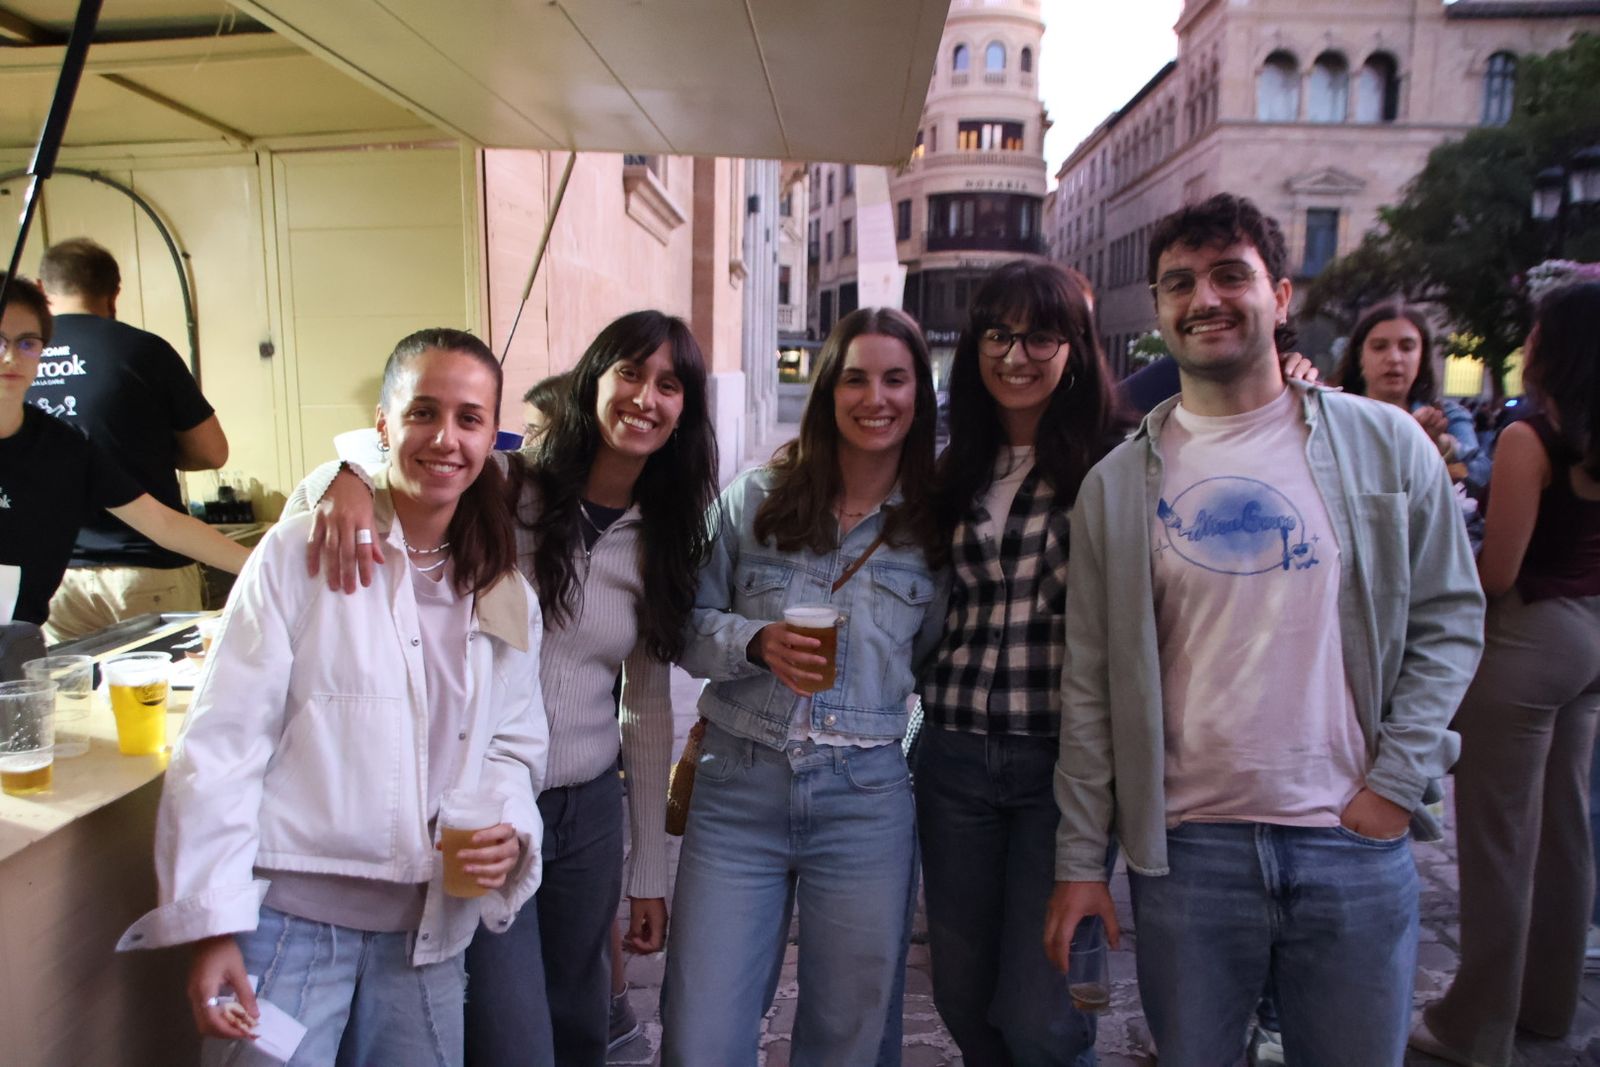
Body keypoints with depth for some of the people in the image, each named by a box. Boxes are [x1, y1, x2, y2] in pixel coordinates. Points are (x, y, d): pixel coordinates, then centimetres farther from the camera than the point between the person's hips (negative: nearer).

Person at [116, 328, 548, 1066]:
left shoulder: (506, 595, 6)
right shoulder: (301, 553, -8)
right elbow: (221, 745, -9)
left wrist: (508, 831, -10)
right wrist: (213, 923, -10)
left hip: (426, 933, 4)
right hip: (289, 921, -4)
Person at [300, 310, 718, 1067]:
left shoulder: (663, 541, 2)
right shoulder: (503, 489, -10)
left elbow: (649, 711, 6)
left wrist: (650, 873, 9)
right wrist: (348, 479, -40)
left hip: (589, 812, 5)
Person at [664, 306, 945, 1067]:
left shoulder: (935, 524, 1)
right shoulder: (754, 499, 0)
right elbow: (687, 627, 4)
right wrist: (756, 643, -14)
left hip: (866, 800, 1)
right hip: (738, 787, 0)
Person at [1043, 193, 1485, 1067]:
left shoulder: (1385, 444, 0)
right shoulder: (1118, 483, 0)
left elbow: (1450, 617, 5)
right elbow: (1091, 687, 0)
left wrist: (1397, 780, -5)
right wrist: (1080, 861, 0)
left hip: (1357, 843, 0)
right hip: (1184, 847, 0)